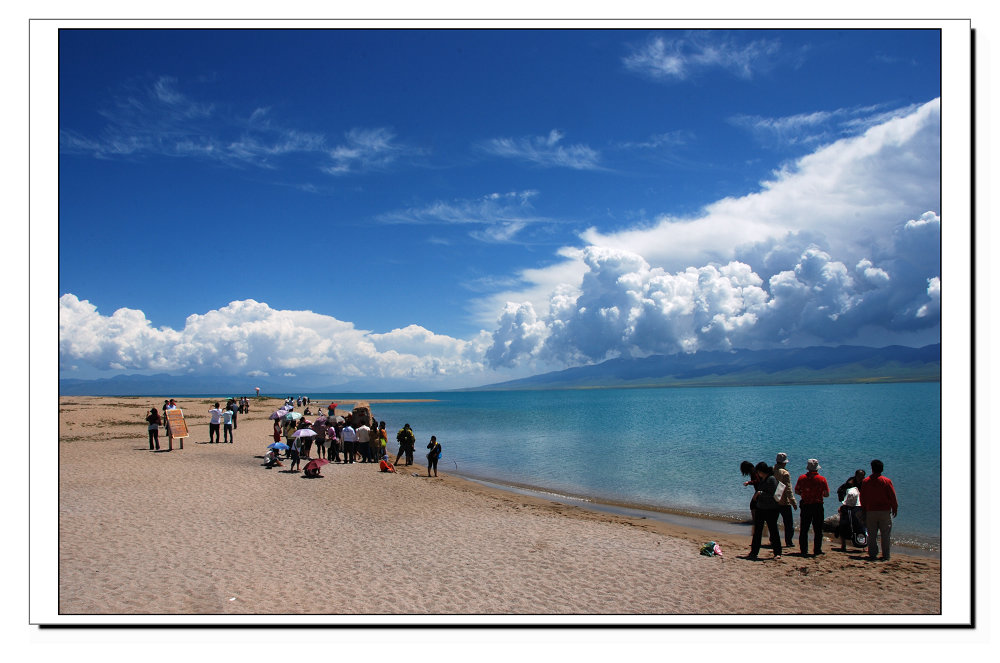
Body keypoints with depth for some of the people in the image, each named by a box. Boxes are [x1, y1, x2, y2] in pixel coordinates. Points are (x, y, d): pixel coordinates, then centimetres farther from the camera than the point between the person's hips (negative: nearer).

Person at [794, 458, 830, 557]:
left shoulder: (802, 478, -2)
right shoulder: (822, 479, -6)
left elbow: (796, 491, 5)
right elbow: (827, 494, -2)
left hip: (805, 506, 1)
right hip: (818, 506, -1)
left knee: (803, 529, 8)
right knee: (818, 530, 8)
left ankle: (803, 550, 8)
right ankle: (817, 550, 8)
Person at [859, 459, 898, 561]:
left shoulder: (865, 482, 0)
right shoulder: (887, 481, -6)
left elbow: (862, 498, 5)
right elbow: (892, 496, -3)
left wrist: (865, 510, 14)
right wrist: (895, 509, 9)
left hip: (870, 511, 2)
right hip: (885, 511, -2)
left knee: (872, 534, 8)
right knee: (886, 534, 5)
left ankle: (872, 554, 10)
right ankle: (885, 555, 6)